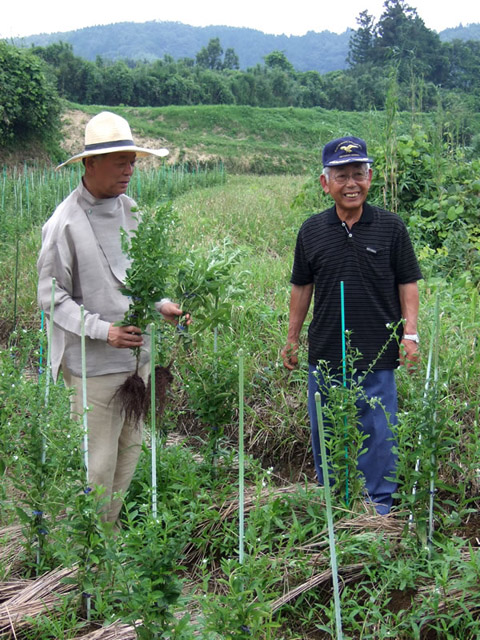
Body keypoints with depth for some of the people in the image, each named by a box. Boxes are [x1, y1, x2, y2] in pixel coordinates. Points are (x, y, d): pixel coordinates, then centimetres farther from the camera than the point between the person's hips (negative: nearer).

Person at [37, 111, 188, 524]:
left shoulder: (130, 210, 7)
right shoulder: (66, 223, -13)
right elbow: (51, 297, -10)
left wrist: (160, 303, 1)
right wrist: (102, 330, -21)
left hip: (137, 354, 7)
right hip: (94, 363, -7)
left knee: (130, 450, 16)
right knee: (98, 462, 1)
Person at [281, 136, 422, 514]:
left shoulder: (391, 227, -1)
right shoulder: (312, 231, 4)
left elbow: (408, 284, 2)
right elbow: (302, 287, 12)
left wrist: (410, 334, -7)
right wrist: (292, 338, 13)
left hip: (377, 355, -2)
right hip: (325, 352, 3)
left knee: (378, 430, 4)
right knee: (324, 431, 13)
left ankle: (379, 504, 21)